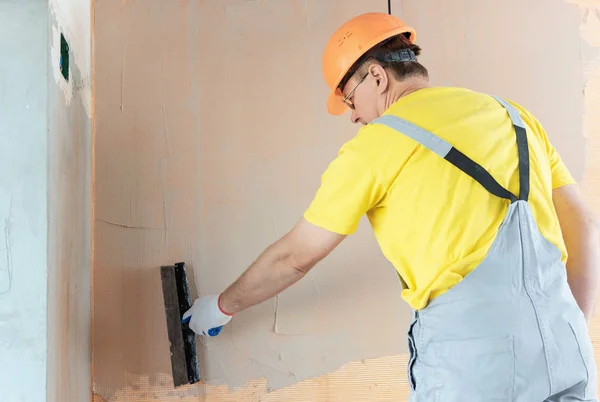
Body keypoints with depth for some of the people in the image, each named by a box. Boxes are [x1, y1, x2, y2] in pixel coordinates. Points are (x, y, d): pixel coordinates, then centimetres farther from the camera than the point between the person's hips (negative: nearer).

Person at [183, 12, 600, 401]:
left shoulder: (375, 143, -1)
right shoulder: (510, 112, 13)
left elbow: (294, 257, 6)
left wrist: (223, 306, 23)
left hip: (471, 348, -5)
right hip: (563, 344, 6)